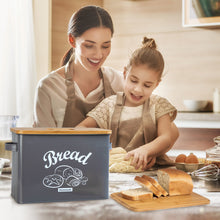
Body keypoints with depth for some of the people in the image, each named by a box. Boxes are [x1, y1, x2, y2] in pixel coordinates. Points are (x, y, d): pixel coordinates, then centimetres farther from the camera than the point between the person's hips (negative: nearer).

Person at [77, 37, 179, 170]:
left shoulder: (159, 105, 7)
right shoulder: (110, 105, 8)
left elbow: (166, 138, -7)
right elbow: (81, 128, 3)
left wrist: (145, 150, -28)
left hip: (148, 167, 2)